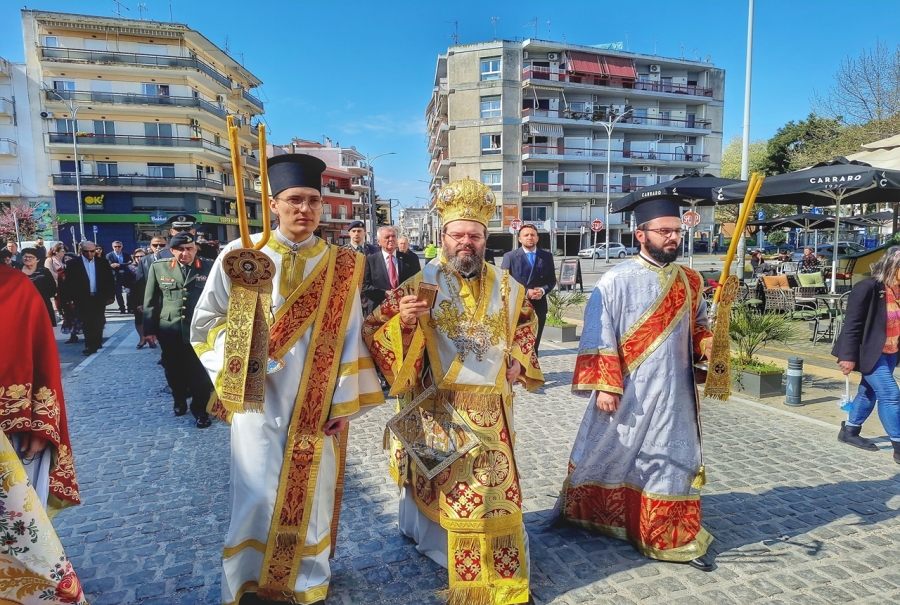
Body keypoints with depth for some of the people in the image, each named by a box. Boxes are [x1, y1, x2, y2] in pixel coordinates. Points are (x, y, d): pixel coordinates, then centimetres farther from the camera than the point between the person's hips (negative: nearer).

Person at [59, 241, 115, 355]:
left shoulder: (103, 262, 3)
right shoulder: (73, 263, -2)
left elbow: (110, 280, 6)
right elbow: (68, 282, -1)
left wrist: (111, 295, 4)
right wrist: (68, 298, -4)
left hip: (99, 297, 1)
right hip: (82, 299, -1)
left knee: (98, 322, 7)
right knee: (87, 323, 0)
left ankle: (97, 343, 20)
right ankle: (90, 345, 5)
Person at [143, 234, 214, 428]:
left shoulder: (209, 267, -4)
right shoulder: (158, 267, 2)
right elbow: (150, 301, 6)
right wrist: (149, 329, 4)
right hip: (169, 331, 3)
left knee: (200, 373, 2)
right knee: (174, 371, 17)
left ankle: (200, 409, 20)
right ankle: (179, 401, 41)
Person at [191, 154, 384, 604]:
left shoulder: (342, 266, 0)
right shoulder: (238, 256, -1)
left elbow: (350, 335, 0)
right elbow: (206, 321, 7)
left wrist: (344, 402, -3)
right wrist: (239, 350, -11)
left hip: (318, 405, 1)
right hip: (258, 399, -1)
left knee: (310, 494, 10)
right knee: (258, 498, 2)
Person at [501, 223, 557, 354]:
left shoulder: (547, 256, 8)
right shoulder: (509, 256, -2)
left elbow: (552, 280, 10)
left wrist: (543, 290, -12)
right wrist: (525, 292, -16)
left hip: (538, 307, 3)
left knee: (534, 345, 11)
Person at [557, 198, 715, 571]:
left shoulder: (690, 282, 4)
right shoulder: (616, 281, -11)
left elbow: (697, 326, 15)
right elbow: (599, 339, -12)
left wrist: (707, 343, -7)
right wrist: (603, 385, -16)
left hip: (673, 392, 4)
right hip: (627, 392, -4)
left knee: (675, 462, 12)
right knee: (605, 454, 12)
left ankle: (675, 540, 29)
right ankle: (578, 513, 36)